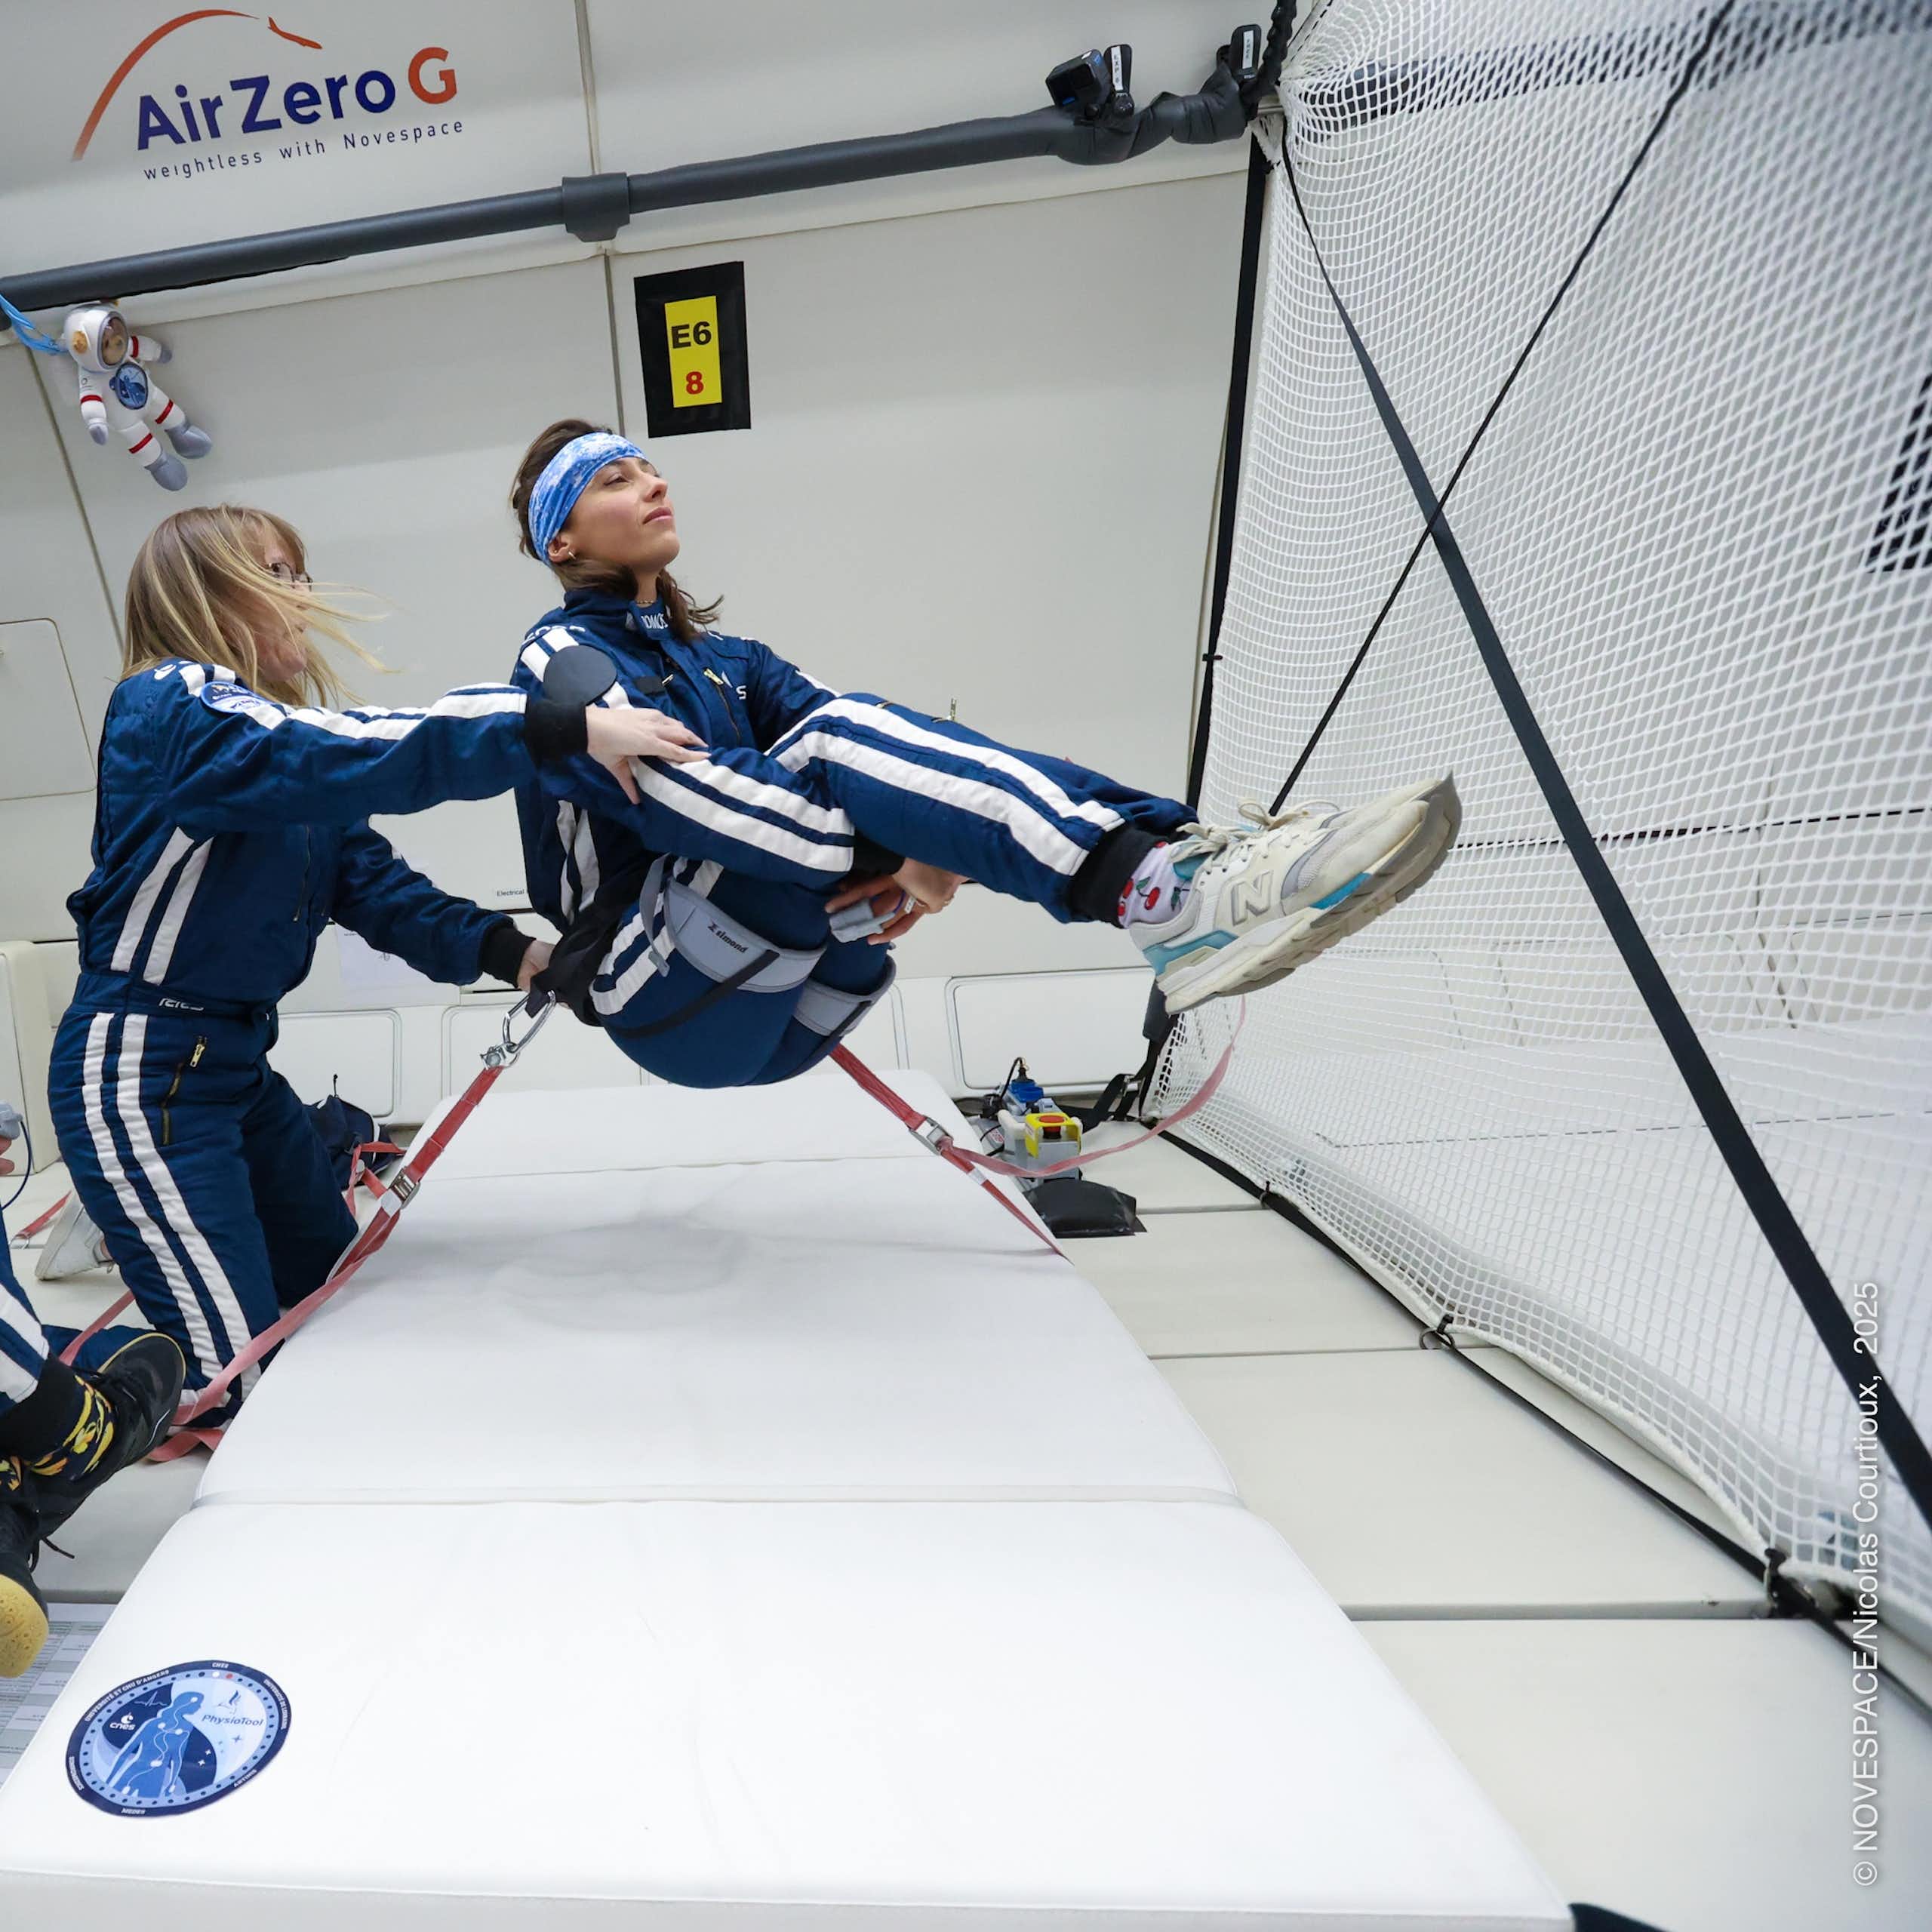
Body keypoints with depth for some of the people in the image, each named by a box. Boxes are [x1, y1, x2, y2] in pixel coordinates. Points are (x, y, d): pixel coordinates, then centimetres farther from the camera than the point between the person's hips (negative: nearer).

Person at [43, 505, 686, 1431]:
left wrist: (503, 949, -14)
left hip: (240, 1055, 9)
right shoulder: (171, 706, -17)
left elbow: (368, 879, 0)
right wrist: (567, 728, -40)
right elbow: (355, 749, -35)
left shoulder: (281, 732, 8)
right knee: (232, 1379, -4)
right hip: (139, 1070, -8)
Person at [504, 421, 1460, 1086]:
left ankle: (1174, 854, -30)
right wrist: (886, 855, -27)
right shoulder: (561, 661, 0)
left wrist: (920, 841, -21)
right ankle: (1158, 892, -40)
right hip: (662, 996, -6)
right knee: (840, 742, -25)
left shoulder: (724, 658, 18)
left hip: (779, 1015, 6)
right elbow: (682, 795, -20)